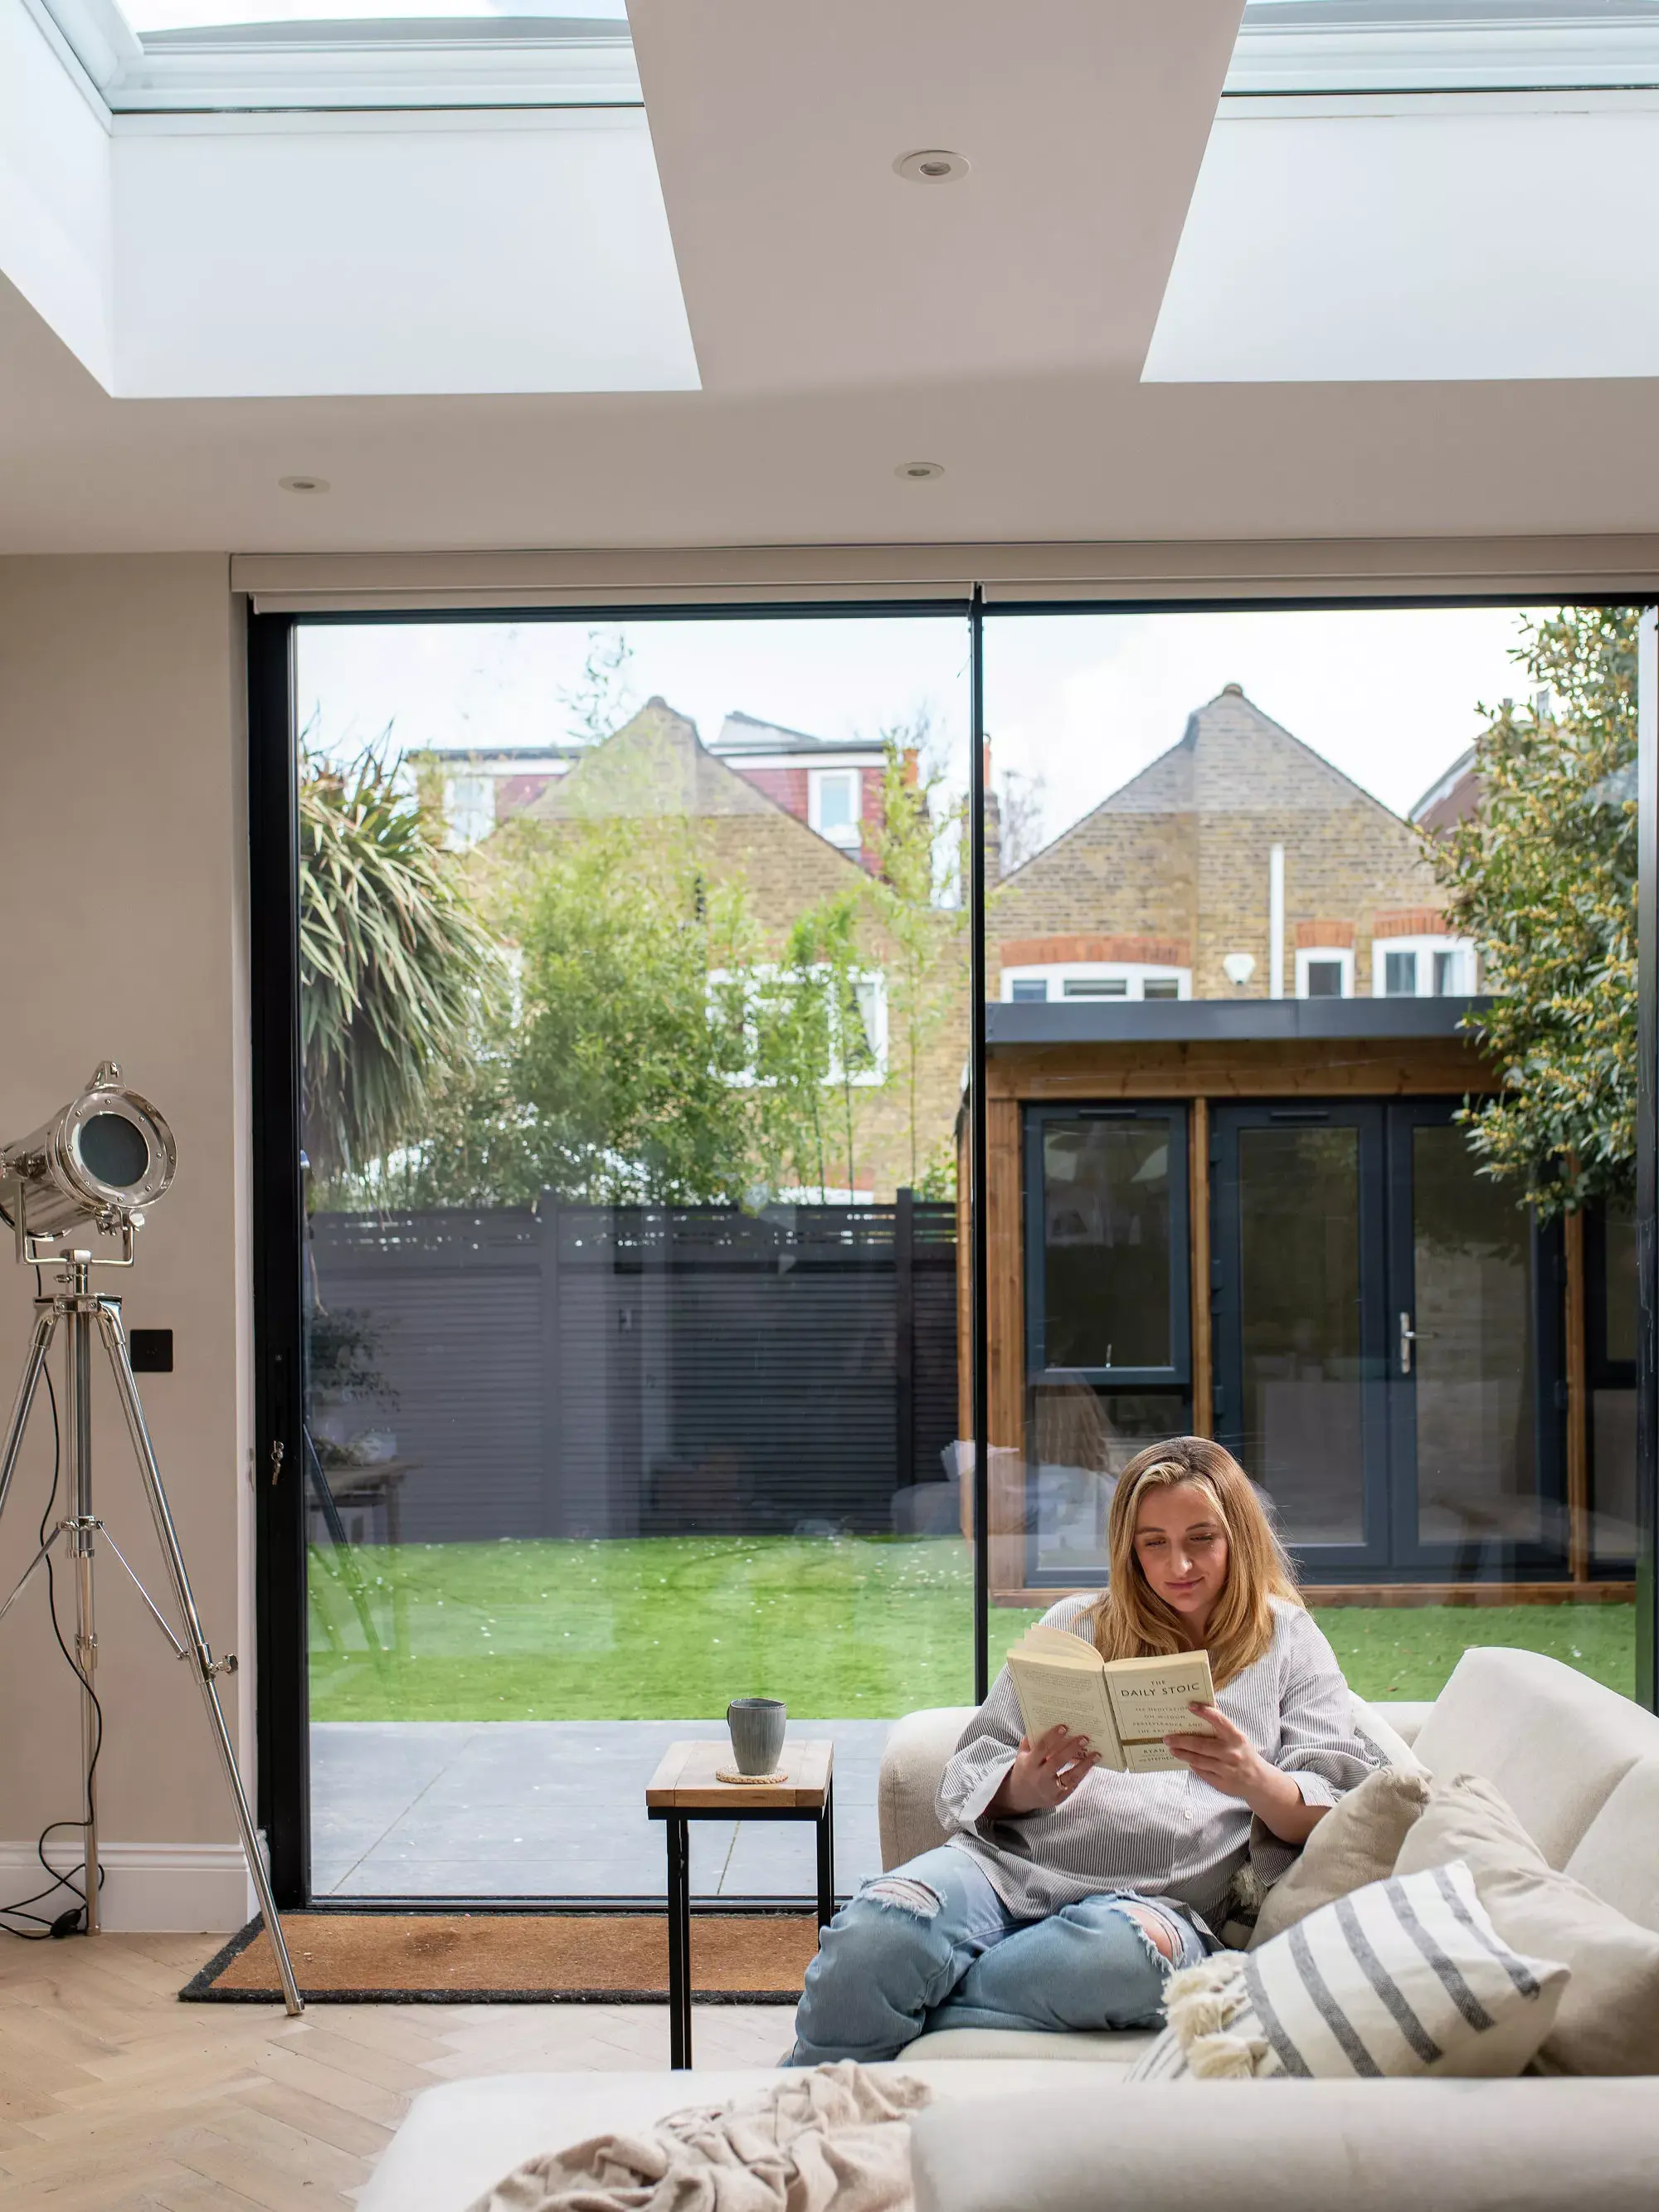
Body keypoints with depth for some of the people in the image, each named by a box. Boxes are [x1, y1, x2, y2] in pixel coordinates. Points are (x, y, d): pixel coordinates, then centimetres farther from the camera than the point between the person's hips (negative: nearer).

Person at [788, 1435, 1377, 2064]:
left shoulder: (1289, 1643, 17)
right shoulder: (1077, 1622, 21)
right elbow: (969, 1779, 16)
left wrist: (1256, 1783, -17)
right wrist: (1021, 1789, -9)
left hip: (1155, 1898, -1)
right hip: (1008, 1861, 2)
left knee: (1132, 1948, -40)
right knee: (875, 1934, -33)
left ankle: (897, 2016, -22)